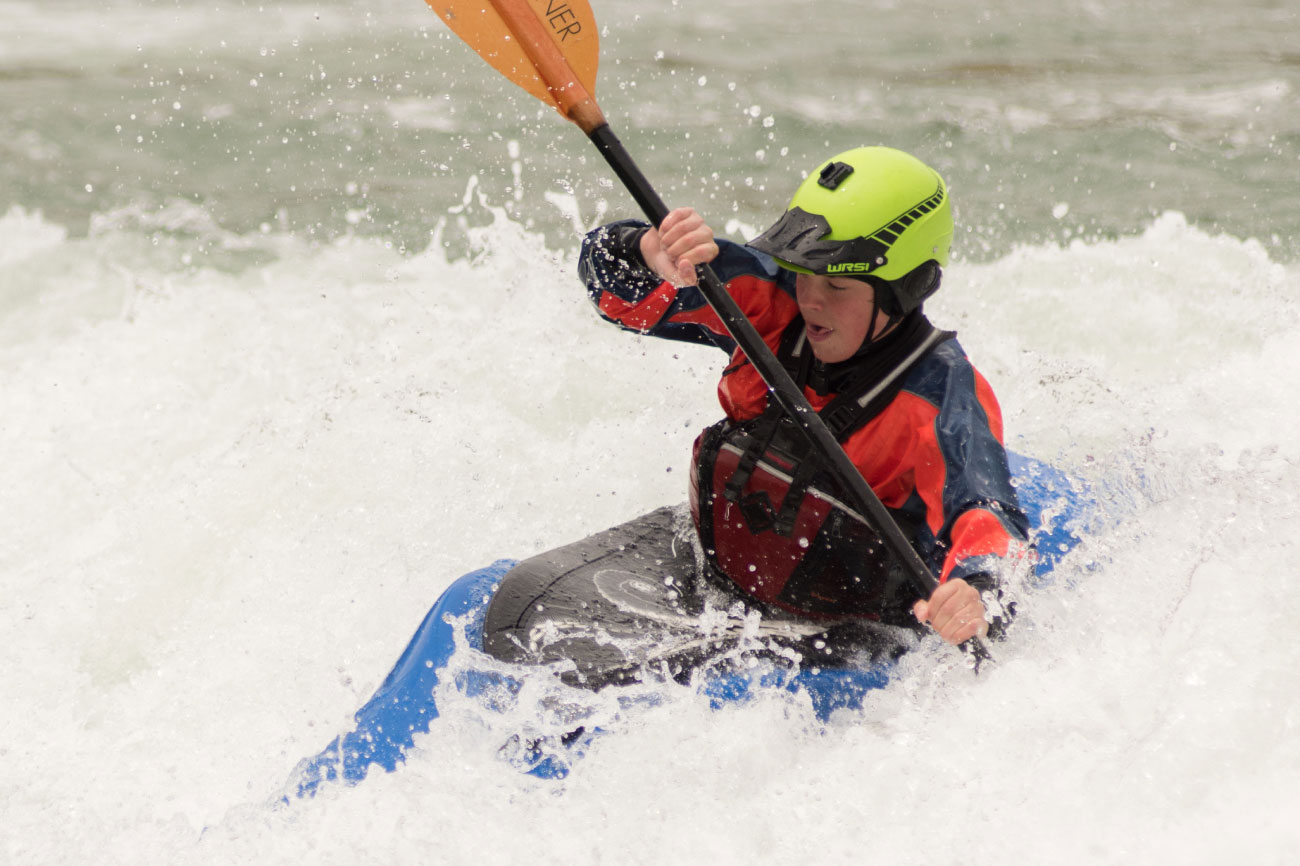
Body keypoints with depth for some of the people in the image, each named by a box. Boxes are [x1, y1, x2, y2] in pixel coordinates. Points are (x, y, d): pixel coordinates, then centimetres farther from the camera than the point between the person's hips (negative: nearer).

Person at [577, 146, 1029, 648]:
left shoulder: (942, 397, -21)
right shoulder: (771, 301, -9)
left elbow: (986, 516, -31)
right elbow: (608, 272, -10)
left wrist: (976, 593, -55)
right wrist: (654, 255, -35)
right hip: (706, 563, 4)